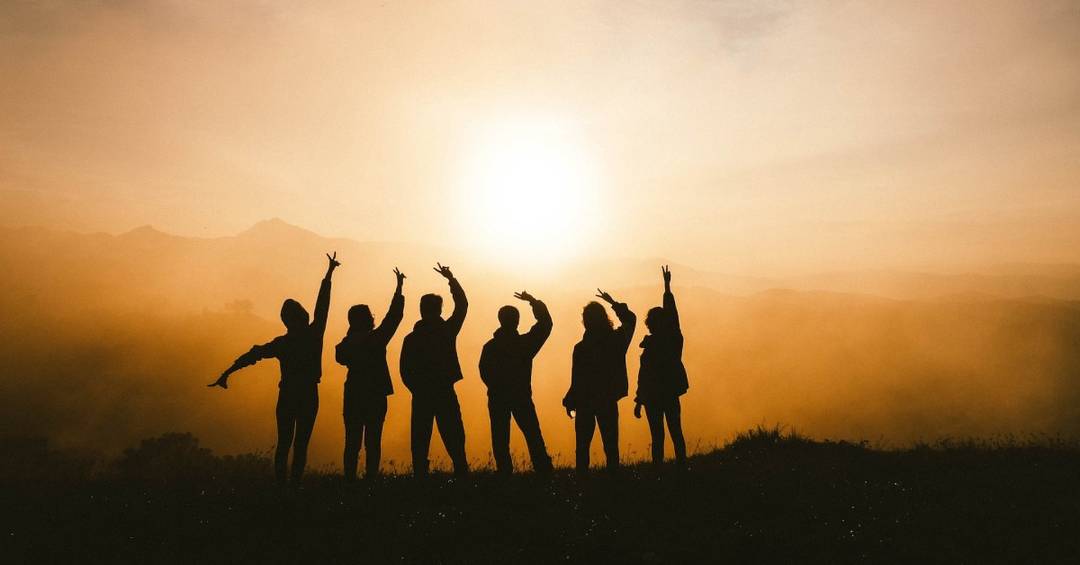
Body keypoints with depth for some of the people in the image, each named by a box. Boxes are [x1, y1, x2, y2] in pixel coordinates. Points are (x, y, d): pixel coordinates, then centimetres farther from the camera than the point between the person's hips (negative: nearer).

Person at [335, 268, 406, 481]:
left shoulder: (346, 343, 0)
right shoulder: (376, 338, -12)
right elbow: (394, 315, -6)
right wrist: (399, 288, 1)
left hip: (353, 397, 4)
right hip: (375, 397, -4)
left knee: (352, 442, 8)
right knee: (372, 442, 1)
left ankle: (350, 478, 8)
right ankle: (371, 478, -1)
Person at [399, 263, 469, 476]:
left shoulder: (411, 338, -1)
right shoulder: (447, 331, -3)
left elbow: (405, 372, -1)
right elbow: (462, 305, 10)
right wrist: (451, 279, 17)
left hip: (421, 397, 1)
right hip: (445, 395, -1)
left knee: (420, 443, 7)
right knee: (454, 442, 4)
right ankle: (461, 474, -1)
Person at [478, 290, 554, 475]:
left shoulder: (489, 346, -3)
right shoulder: (525, 342, -7)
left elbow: (484, 373, 1)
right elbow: (545, 323, 2)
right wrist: (533, 301, 9)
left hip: (497, 398, 1)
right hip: (522, 397, -1)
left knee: (500, 438, 6)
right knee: (533, 435, 6)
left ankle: (504, 471, 4)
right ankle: (544, 470, 3)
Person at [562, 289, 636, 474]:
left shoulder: (581, 348, -15)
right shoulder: (617, 339, -4)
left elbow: (577, 380, -13)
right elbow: (630, 319, 16)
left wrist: (569, 402, -1)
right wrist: (613, 303, 23)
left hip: (585, 402, -3)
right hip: (609, 402, 3)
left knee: (583, 445, 7)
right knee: (611, 444, 10)